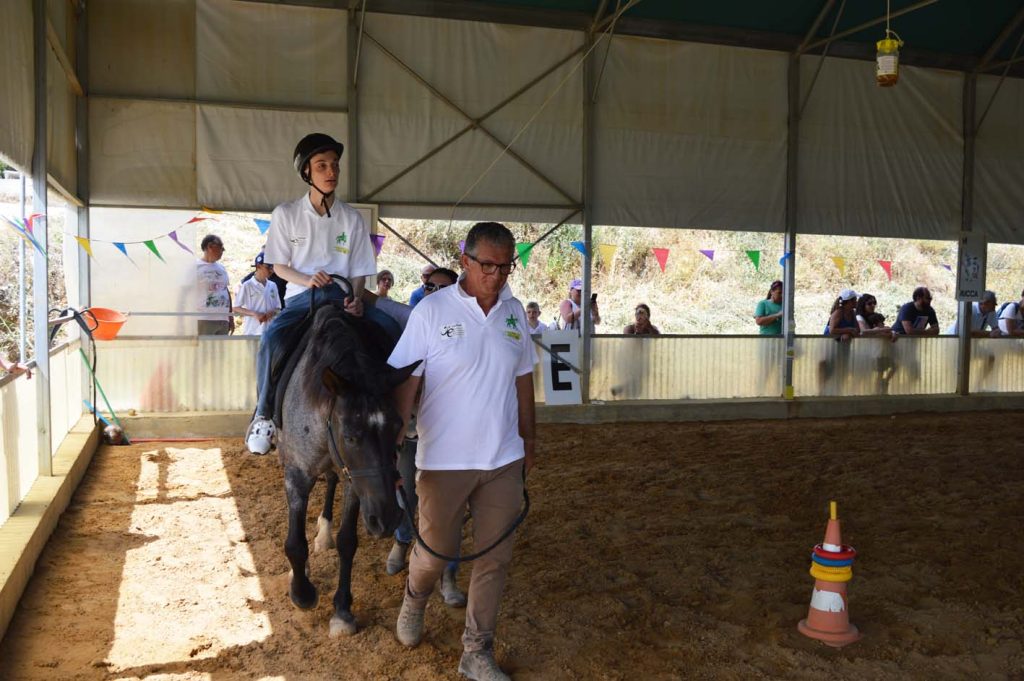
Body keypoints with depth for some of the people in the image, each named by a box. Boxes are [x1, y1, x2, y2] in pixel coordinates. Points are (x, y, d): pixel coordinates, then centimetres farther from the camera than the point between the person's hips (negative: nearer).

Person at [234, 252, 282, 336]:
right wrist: (255, 314, -19)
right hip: (252, 332, -5)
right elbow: (236, 308, -5)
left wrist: (272, 312, -9)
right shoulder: (246, 285, -3)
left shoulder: (272, 286, 11)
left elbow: (278, 308, 15)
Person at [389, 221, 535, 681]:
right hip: (444, 460, -3)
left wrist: (528, 444, 18)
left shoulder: (515, 312, 3)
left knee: (495, 557, 9)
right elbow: (404, 384, -10)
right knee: (436, 551, 11)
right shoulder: (431, 311, -10)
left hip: (504, 460, 4)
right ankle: (414, 601, 46)